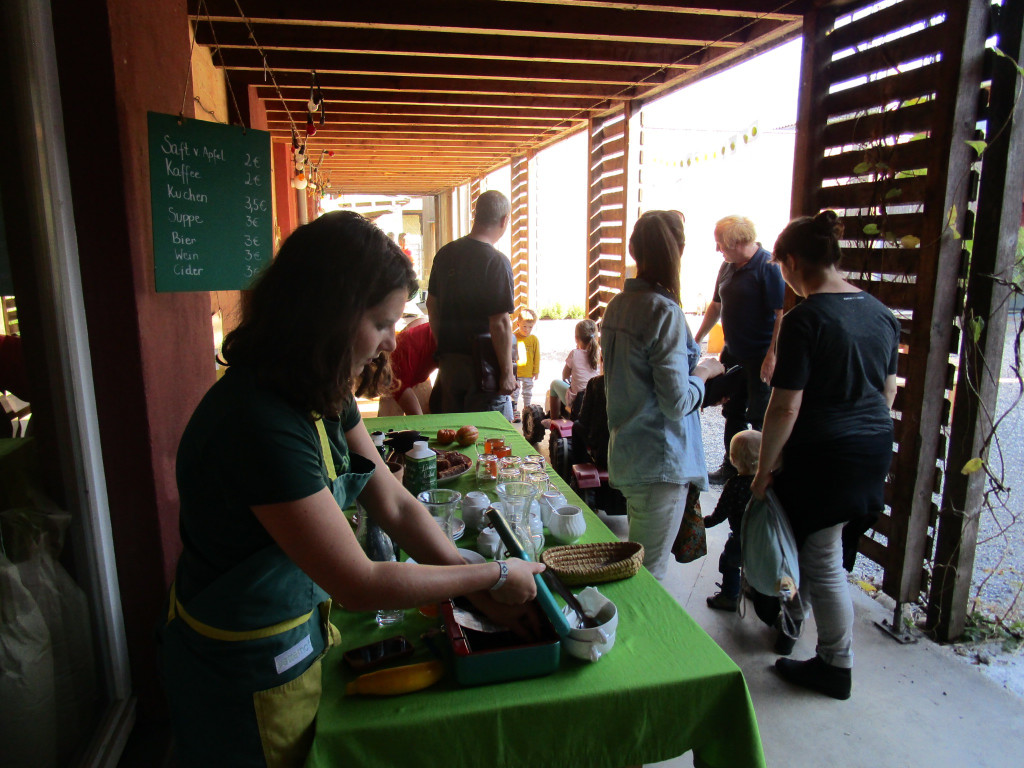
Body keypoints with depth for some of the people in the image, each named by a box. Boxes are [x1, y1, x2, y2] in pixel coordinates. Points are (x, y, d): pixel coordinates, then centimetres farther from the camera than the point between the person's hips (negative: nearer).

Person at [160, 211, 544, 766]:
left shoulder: (322, 397, -5)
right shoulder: (260, 426, -34)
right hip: (247, 673, -8)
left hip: (299, 632, 8)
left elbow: (396, 507, -3)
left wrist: (481, 592, -9)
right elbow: (359, 585, -28)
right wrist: (494, 577, -19)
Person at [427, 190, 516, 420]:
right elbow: (500, 322, -21)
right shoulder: (496, 262, -17)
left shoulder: (445, 254, 5)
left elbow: (431, 305, 13)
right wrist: (507, 372, -14)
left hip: (448, 361, 7)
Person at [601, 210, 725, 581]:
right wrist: (703, 372, -2)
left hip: (624, 453, 9)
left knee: (635, 562, 24)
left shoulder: (617, 305, 6)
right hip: (660, 462, -9)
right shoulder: (665, 312, -19)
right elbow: (677, 404, -20)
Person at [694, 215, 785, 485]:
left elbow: (782, 313, -20)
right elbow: (717, 305, 22)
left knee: (760, 418, 1)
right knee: (733, 412, 16)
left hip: (761, 357, -8)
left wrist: (772, 356, -25)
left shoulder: (768, 266, -15)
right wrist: (697, 339, 23)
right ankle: (731, 467, 29)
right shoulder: (728, 266, 10)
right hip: (733, 352, 8)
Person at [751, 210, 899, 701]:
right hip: (877, 449, 8)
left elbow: (786, 408, -20)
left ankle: (836, 667, 21)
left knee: (823, 559, 6)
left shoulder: (805, 319, -19)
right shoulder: (880, 313, 5)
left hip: (825, 454, -8)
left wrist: (764, 469, -11)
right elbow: (889, 390, 14)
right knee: (815, 540, 24)